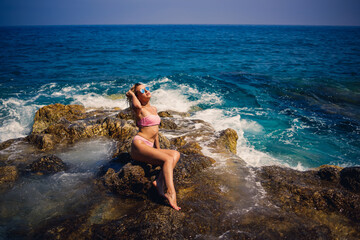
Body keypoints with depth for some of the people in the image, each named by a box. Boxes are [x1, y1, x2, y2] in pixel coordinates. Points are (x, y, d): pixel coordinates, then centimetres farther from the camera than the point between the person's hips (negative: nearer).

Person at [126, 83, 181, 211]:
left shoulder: (154, 109, 21)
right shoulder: (139, 110, -4)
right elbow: (137, 106, -31)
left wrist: (158, 150, 24)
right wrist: (131, 94, -9)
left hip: (149, 147, 8)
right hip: (139, 144, -8)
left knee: (176, 154, -11)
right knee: (168, 159, -25)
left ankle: (159, 182, -25)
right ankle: (171, 193, -37)